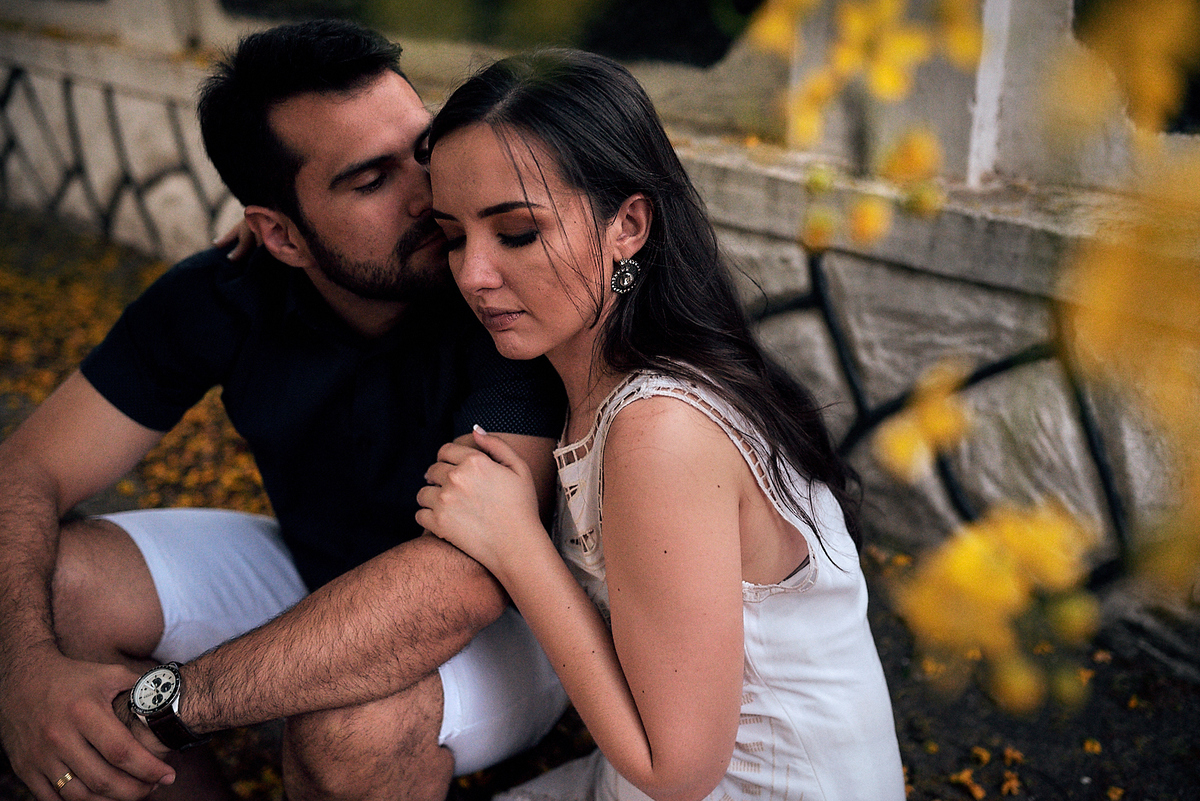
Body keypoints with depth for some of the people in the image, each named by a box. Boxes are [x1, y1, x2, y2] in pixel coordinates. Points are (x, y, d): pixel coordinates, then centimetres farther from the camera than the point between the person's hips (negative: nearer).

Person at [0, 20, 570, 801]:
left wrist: (167, 703, -41)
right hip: (313, 574, 5)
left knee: (352, 720, -37)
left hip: (511, 616, -4)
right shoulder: (221, 299, -14)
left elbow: (470, 570, -42)